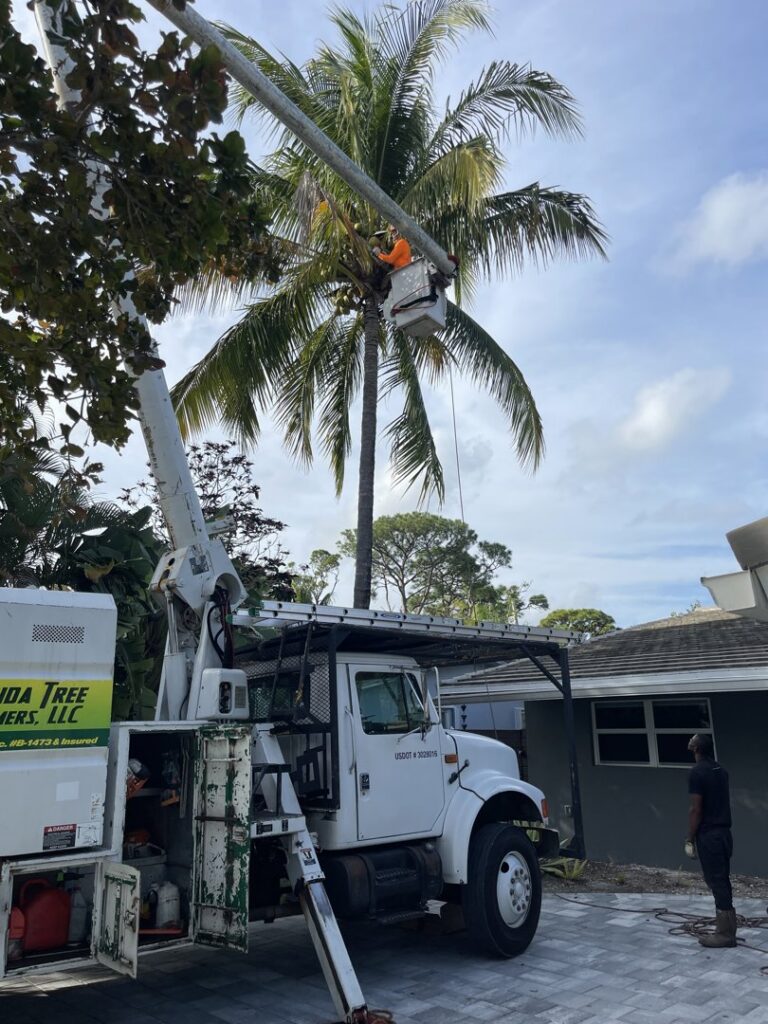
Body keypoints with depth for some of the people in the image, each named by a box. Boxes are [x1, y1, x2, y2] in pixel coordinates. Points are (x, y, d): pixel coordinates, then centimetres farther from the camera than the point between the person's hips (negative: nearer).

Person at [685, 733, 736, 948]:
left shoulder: (697, 772, -16)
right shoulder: (720, 770, 10)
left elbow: (696, 810, -16)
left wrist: (689, 839, -9)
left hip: (708, 835, -8)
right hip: (724, 832, 8)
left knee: (716, 882, -2)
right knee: (722, 881, 14)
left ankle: (725, 934, 4)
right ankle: (726, 929, 20)